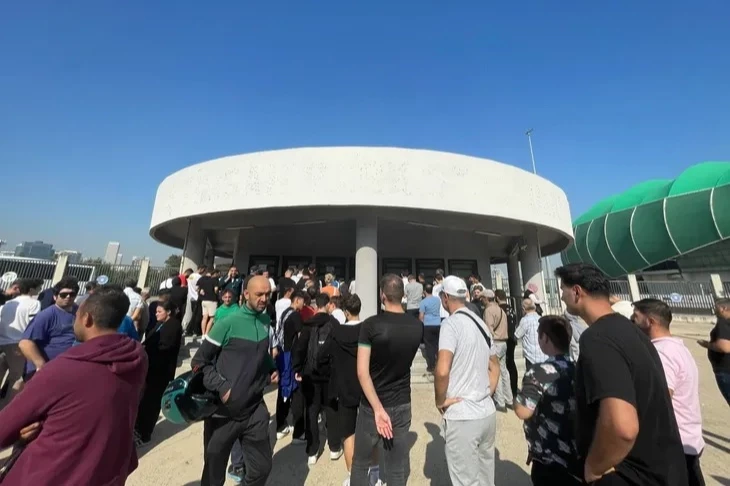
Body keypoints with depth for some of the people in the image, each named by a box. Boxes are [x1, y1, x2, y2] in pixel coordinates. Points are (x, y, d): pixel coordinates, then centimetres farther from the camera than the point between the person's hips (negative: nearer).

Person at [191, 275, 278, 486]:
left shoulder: (266, 322, 0)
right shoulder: (228, 324, -17)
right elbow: (199, 361, -10)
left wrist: (272, 368, 1)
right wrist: (222, 387, -19)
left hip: (255, 409, 4)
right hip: (224, 411, -4)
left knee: (262, 467, 16)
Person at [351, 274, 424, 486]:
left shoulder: (371, 324, -20)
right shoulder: (417, 326, -7)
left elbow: (362, 372, -22)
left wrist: (378, 409, -19)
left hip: (372, 406, -3)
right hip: (402, 406, 3)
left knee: (360, 463, 20)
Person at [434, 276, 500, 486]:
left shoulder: (451, 323, -18)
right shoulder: (481, 323, 8)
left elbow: (442, 370, -28)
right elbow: (494, 366, 17)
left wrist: (440, 401, -13)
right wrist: (487, 394, 14)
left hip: (462, 417, -8)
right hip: (488, 413, 8)